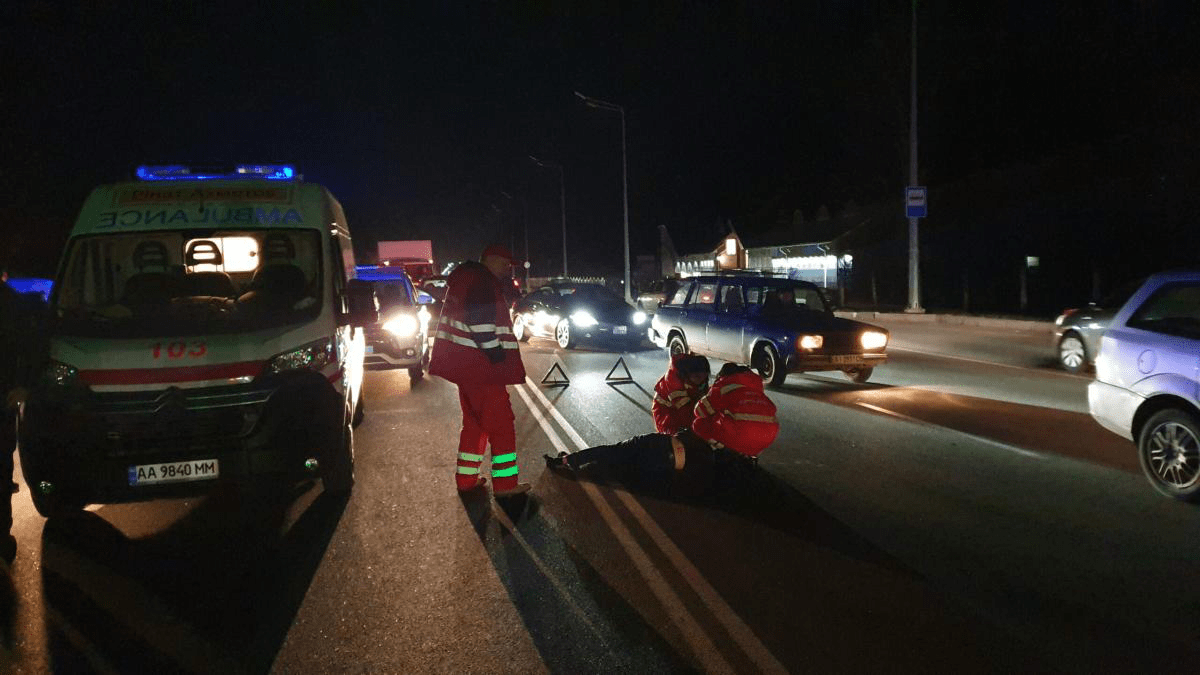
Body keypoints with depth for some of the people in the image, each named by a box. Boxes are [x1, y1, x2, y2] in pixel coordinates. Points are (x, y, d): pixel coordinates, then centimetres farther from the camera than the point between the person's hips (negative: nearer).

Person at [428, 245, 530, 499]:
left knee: (475, 422, 18)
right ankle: (505, 482, -2)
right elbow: (479, 318, -24)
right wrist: (494, 350, -21)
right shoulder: (481, 281, -14)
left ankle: (466, 478, 23)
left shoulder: (470, 278, 20)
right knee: (501, 422, -5)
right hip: (478, 364, -11)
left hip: (466, 363, 11)